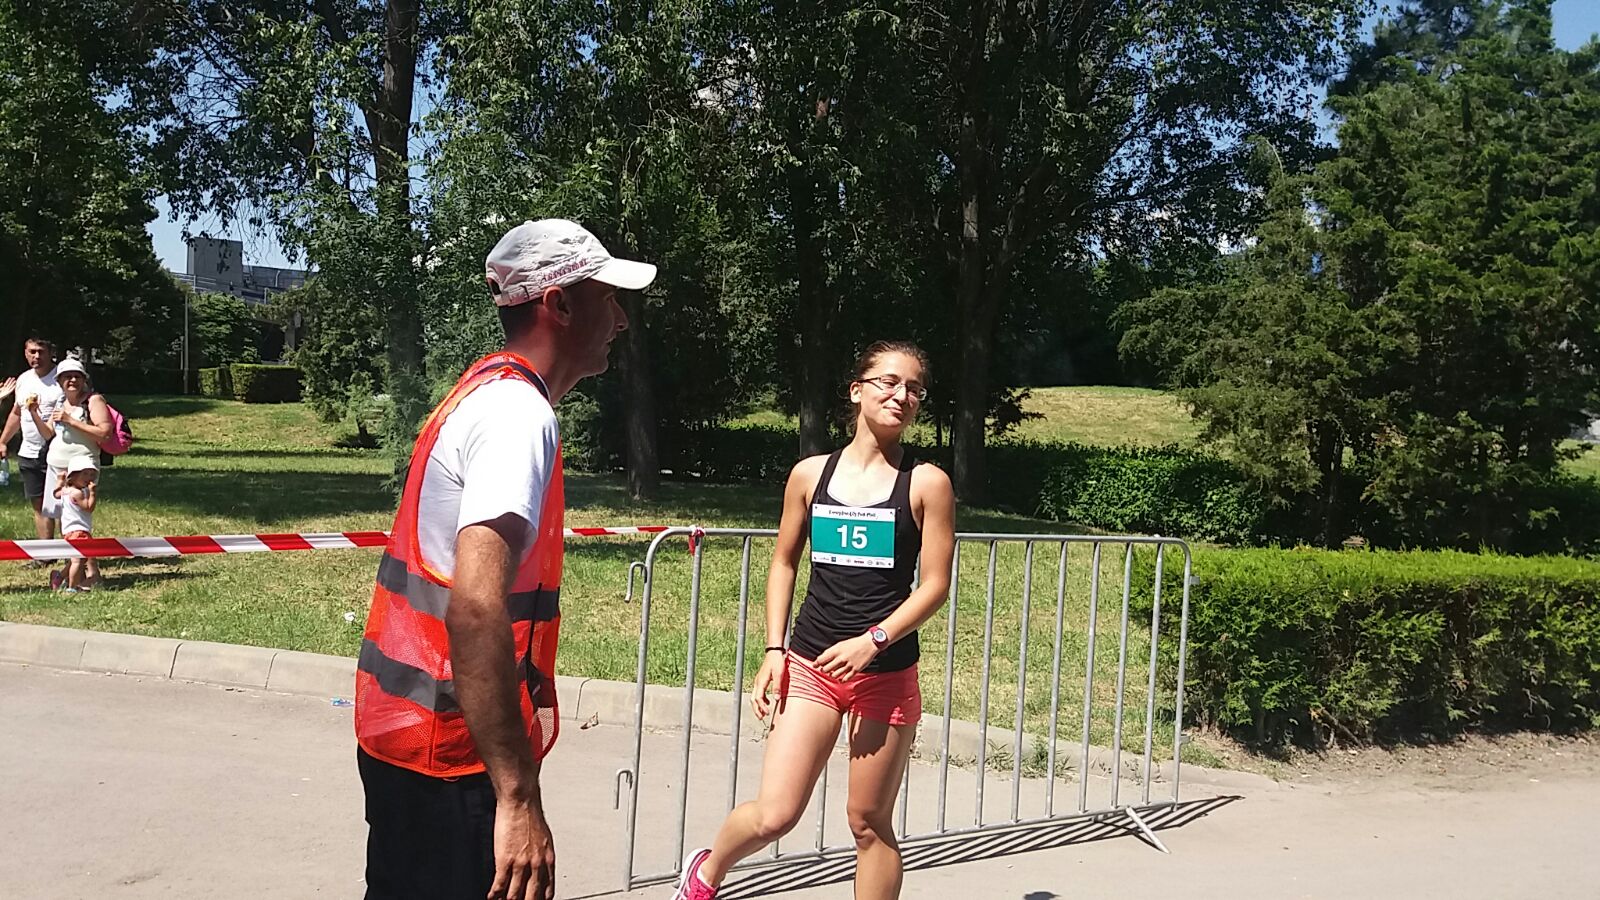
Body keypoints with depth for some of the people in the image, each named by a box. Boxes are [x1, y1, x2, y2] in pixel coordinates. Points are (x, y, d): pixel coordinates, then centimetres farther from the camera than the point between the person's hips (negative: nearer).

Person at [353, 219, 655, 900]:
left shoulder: (484, 391, 11)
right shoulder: (520, 413, -19)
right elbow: (474, 607, -31)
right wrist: (518, 798, -31)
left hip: (400, 727, 10)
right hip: (452, 749, -10)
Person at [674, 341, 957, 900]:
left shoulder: (926, 483, -3)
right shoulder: (811, 474, 3)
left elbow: (935, 585, -5)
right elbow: (784, 563, 12)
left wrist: (873, 641, -17)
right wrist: (774, 650, 5)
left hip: (888, 672, -1)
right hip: (809, 666, 1)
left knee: (870, 823, 9)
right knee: (774, 815, -4)